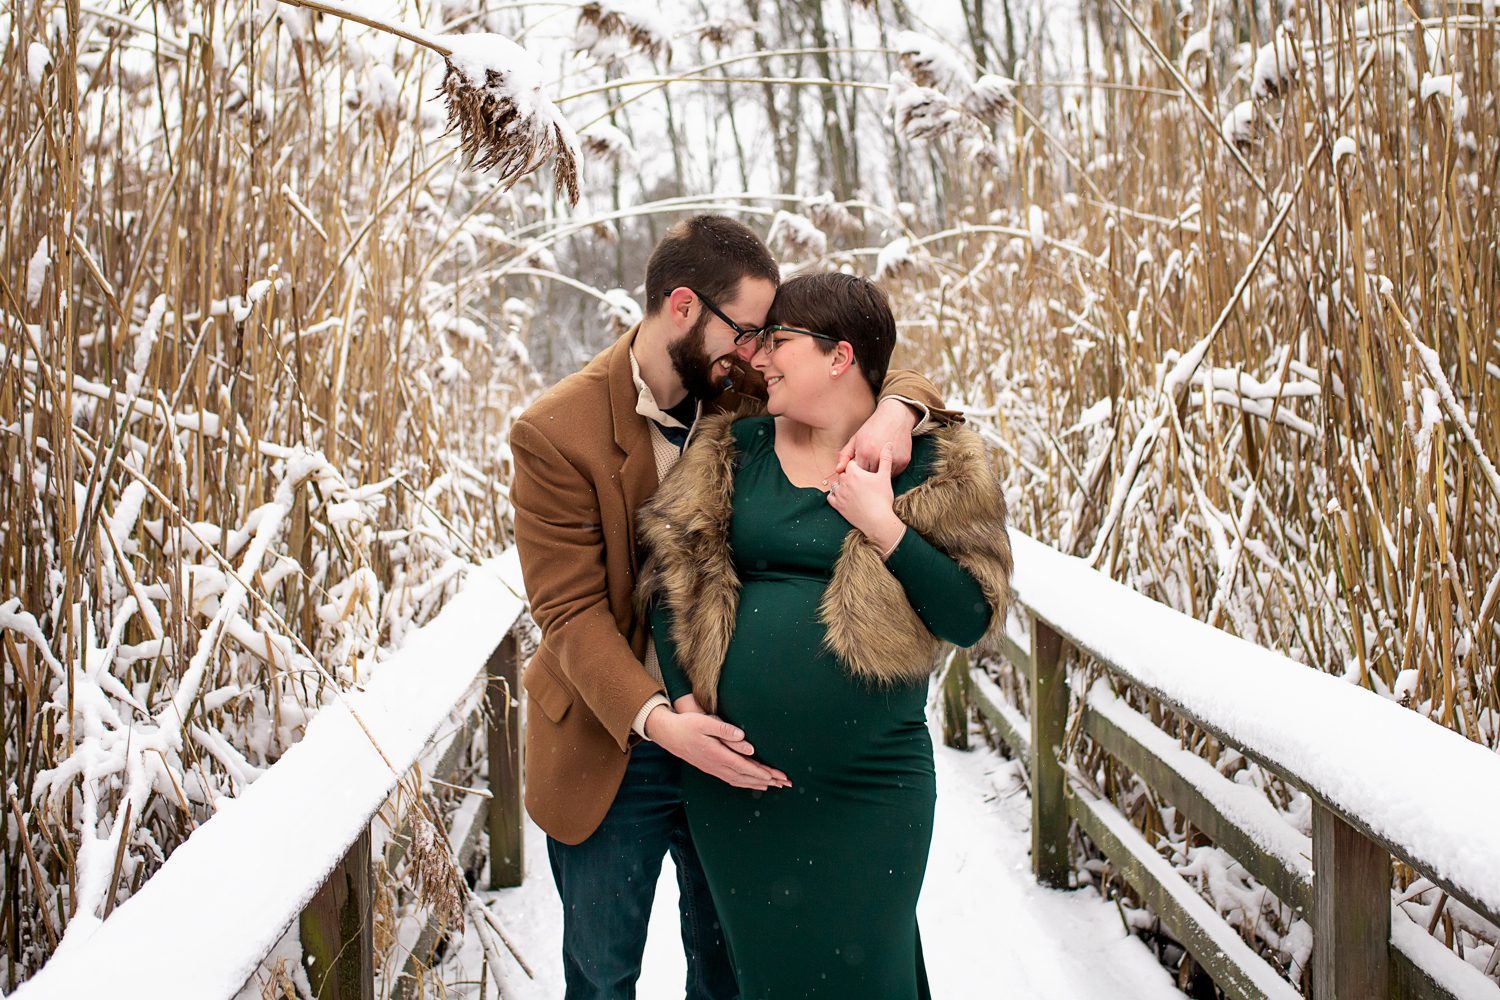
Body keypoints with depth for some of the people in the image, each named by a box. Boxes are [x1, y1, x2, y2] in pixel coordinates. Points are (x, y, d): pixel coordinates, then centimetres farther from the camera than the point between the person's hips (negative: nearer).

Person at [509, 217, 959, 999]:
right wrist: (655, 719, -33)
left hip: (727, 732, 4)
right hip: (614, 748, -3)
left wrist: (896, 409, -24)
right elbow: (571, 609, -19)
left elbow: (868, 375, 3)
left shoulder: (745, 395, -5)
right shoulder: (556, 434, -17)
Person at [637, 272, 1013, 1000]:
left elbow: (972, 619, -8)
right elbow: (674, 572, 5)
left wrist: (884, 528, -18)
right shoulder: (733, 449, 4)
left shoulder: (934, 468, -4)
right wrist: (682, 698, -6)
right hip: (732, 779, 3)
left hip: (868, 786, -3)